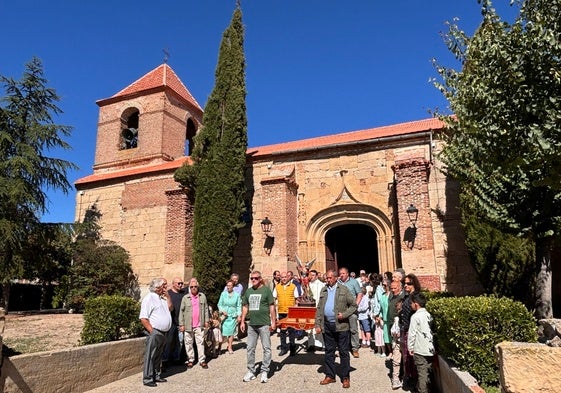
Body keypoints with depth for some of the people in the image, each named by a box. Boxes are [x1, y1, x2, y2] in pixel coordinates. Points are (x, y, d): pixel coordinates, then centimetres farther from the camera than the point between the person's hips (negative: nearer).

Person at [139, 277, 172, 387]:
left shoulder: (162, 298, 15)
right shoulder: (149, 298, -12)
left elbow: (170, 307, 15)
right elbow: (143, 318, -17)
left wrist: (167, 295, 7)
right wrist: (152, 332, -18)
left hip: (163, 333, 8)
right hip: (155, 332, -8)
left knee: (159, 356, 16)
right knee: (150, 356, -2)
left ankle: (157, 376, 26)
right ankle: (147, 379, 5)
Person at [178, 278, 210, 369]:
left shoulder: (202, 296, 5)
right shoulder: (185, 298, 0)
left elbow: (206, 309, 9)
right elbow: (181, 311, 2)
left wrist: (206, 320, 5)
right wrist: (181, 324, -2)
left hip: (199, 325, 1)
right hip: (188, 325, 0)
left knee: (200, 342, 4)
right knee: (189, 343, 8)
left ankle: (202, 360, 11)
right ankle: (190, 360, 20)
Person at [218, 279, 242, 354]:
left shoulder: (237, 295, 0)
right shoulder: (223, 294, 2)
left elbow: (239, 306, 4)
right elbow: (219, 304, 7)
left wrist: (239, 315, -2)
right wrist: (222, 311, -8)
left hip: (233, 316, -1)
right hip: (224, 316, 1)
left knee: (231, 332, 2)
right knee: (224, 331, -2)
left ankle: (230, 347, 15)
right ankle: (229, 345, 17)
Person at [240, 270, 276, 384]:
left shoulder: (266, 290, -5)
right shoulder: (248, 291, 9)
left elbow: (272, 306, -5)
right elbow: (245, 307, 16)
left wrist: (273, 321, -9)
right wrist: (242, 321, 11)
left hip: (264, 324, -5)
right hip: (251, 324, 5)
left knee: (266, 348, 2)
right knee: (250, 348, 10)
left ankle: (264, 371, 14)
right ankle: (251, 371, 22)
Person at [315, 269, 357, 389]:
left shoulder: (344, 289, -2)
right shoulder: (323, 290, 10)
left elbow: (354, 305, -2)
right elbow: (319, 308, 11)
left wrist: (344, 315, -15)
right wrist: (318, 324, 5)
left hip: (341, 326, -4)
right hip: (327, 325, 4)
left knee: (344, 352, 4)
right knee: (329, 352, 12)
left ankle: (345, 377, 15)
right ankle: (330, 376, 24)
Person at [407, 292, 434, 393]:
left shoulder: (415, 316, -15)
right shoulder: (429, 315, 5)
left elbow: (412, 334, -13)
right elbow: (431, 331, 12)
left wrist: (410, 348, -3)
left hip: (420, 350, -6)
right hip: (430, 349, 6)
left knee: (422, 373, 1)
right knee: (428, 372, 15)